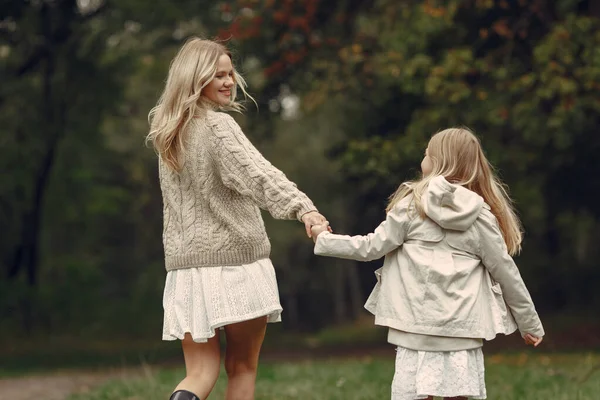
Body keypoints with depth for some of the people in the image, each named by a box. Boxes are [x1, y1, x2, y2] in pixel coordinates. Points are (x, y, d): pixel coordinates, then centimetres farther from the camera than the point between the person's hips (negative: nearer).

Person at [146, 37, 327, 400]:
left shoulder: (168, 134, 12)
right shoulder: (219, 126, -11)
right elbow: (257, 174, -29)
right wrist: (301, 207, -41)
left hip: (187, 264, 6)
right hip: (235, 260, -6)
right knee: (242, 367, 7)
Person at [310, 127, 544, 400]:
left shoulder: (413, 204, 2)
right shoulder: (481, 215, 5)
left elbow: (371, 247, 4)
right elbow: (505, 272, 6)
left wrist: (324, 241, 19)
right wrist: (530, 323, 16)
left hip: (418, 326, -1)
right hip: (463, 328, 1)